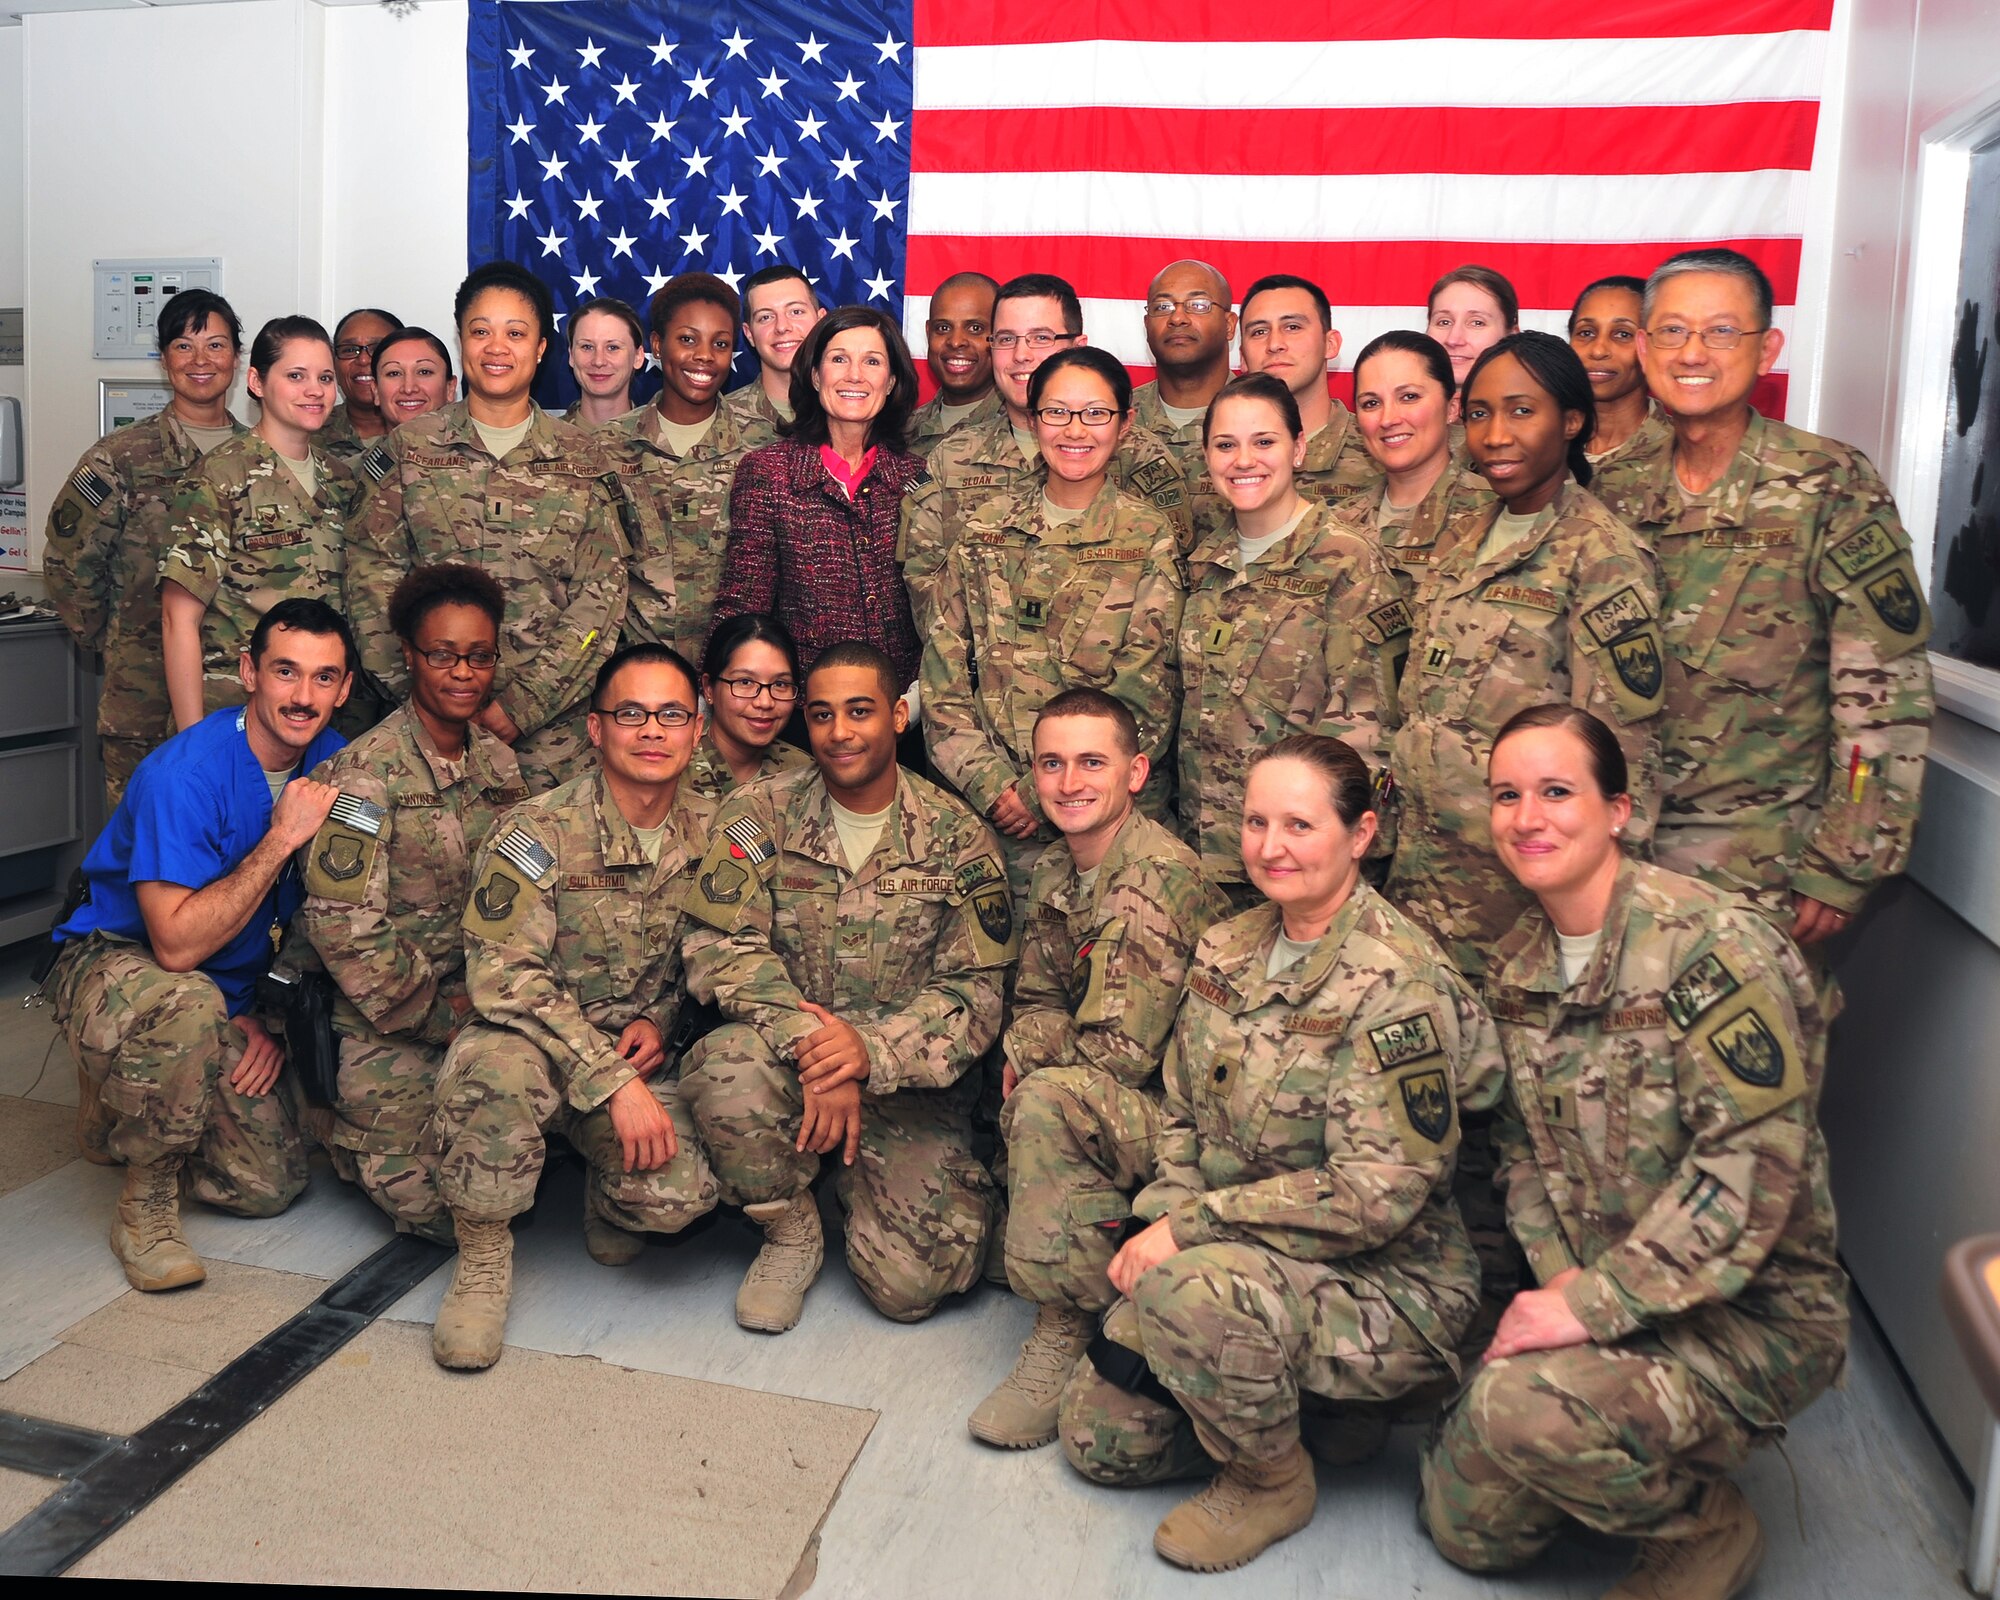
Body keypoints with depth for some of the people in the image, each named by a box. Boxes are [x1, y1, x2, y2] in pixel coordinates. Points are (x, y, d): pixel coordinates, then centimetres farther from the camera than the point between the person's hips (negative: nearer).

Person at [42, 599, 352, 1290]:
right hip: (115, 962, -5)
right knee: (187, 1002, -41)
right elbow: (178, 945, -33)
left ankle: (121, 1120, 24)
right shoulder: (183, 773, -26)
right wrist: (281, 839, -33)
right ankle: (146, 1206, -17)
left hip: (236, 992, 5)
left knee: (270, 1187, -5)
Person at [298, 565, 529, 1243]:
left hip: (478, 1003, 6)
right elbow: (342, 923, -17)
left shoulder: (498, 762, 6)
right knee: (443, 1210, -9)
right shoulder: (365, 772, -14)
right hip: (390, 1024, -6)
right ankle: (345, 1133, 19)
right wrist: (437, 1013, -13)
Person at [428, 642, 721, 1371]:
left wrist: (660, 1019, -8)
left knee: (680, 1193, -26)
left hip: (640, 1056, 2)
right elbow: (502, 975, -21)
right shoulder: (538, 831, -14)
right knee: (497, 1062, -38)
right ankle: (483, 1259, -11)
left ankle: (608, 1199, 14)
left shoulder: (713, 833, 0)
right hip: (540, 1044, -2)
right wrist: (611, 1080, -27)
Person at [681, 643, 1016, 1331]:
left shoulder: (956, 837, -2)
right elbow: (719, 946, -9)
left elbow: (975, 992, -5)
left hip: (908, 1081, 0)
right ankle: (791, 1232, -4)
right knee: (727, 1066, -36)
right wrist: (809, 1041, -25)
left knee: (909, 1283, -16)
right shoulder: (760, 815, -1)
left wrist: (873, 1050, -23)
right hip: (790, 1058, 0)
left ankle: (850, 1178, 21)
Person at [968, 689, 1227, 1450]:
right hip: (1115, 1114, 9)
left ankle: (1064, 1331, -14)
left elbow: (1122, 1050, -24)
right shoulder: (1054, 870, 5)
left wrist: (1031, 1050, -7)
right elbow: (1034, 1005, 12)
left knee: (1048, 1099, -28)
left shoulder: (1156, 878, -22)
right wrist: (1025, 1043, -11)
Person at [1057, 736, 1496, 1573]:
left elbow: (1379, 1190, -25)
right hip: (1235, 1257, 8)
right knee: (1097, 1433, 5)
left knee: (1190, 1292, -35)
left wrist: (1190, 1226, -22)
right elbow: (1184, 1117, 9)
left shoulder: (1396, 980, -21)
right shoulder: (1227, 949, 2)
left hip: (1383, 1280, -7)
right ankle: (1305, 1406, 20)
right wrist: (1159, 1224, -9)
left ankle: (1273, 1480, -5)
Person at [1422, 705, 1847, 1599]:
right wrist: (1558, 1274, -9)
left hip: (1754, 1308, -7)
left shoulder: (1708, 946, -20)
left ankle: (1708, 1526, -1)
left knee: (1519, 1405, -32)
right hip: (1598, 1295, 7)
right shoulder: (1518, 968, 4)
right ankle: (1672, 1456, 28)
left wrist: (1594, 1301, -25)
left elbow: (1754, 1165, -26)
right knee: (1466, 1528, 6)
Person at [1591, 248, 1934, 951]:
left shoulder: (1832, 488, -9)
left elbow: (1886, 700, -11)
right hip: (1623, 837, 4)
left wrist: (1843, 868, -14)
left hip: (1761, 867, -4)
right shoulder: (1619, 493, 3)